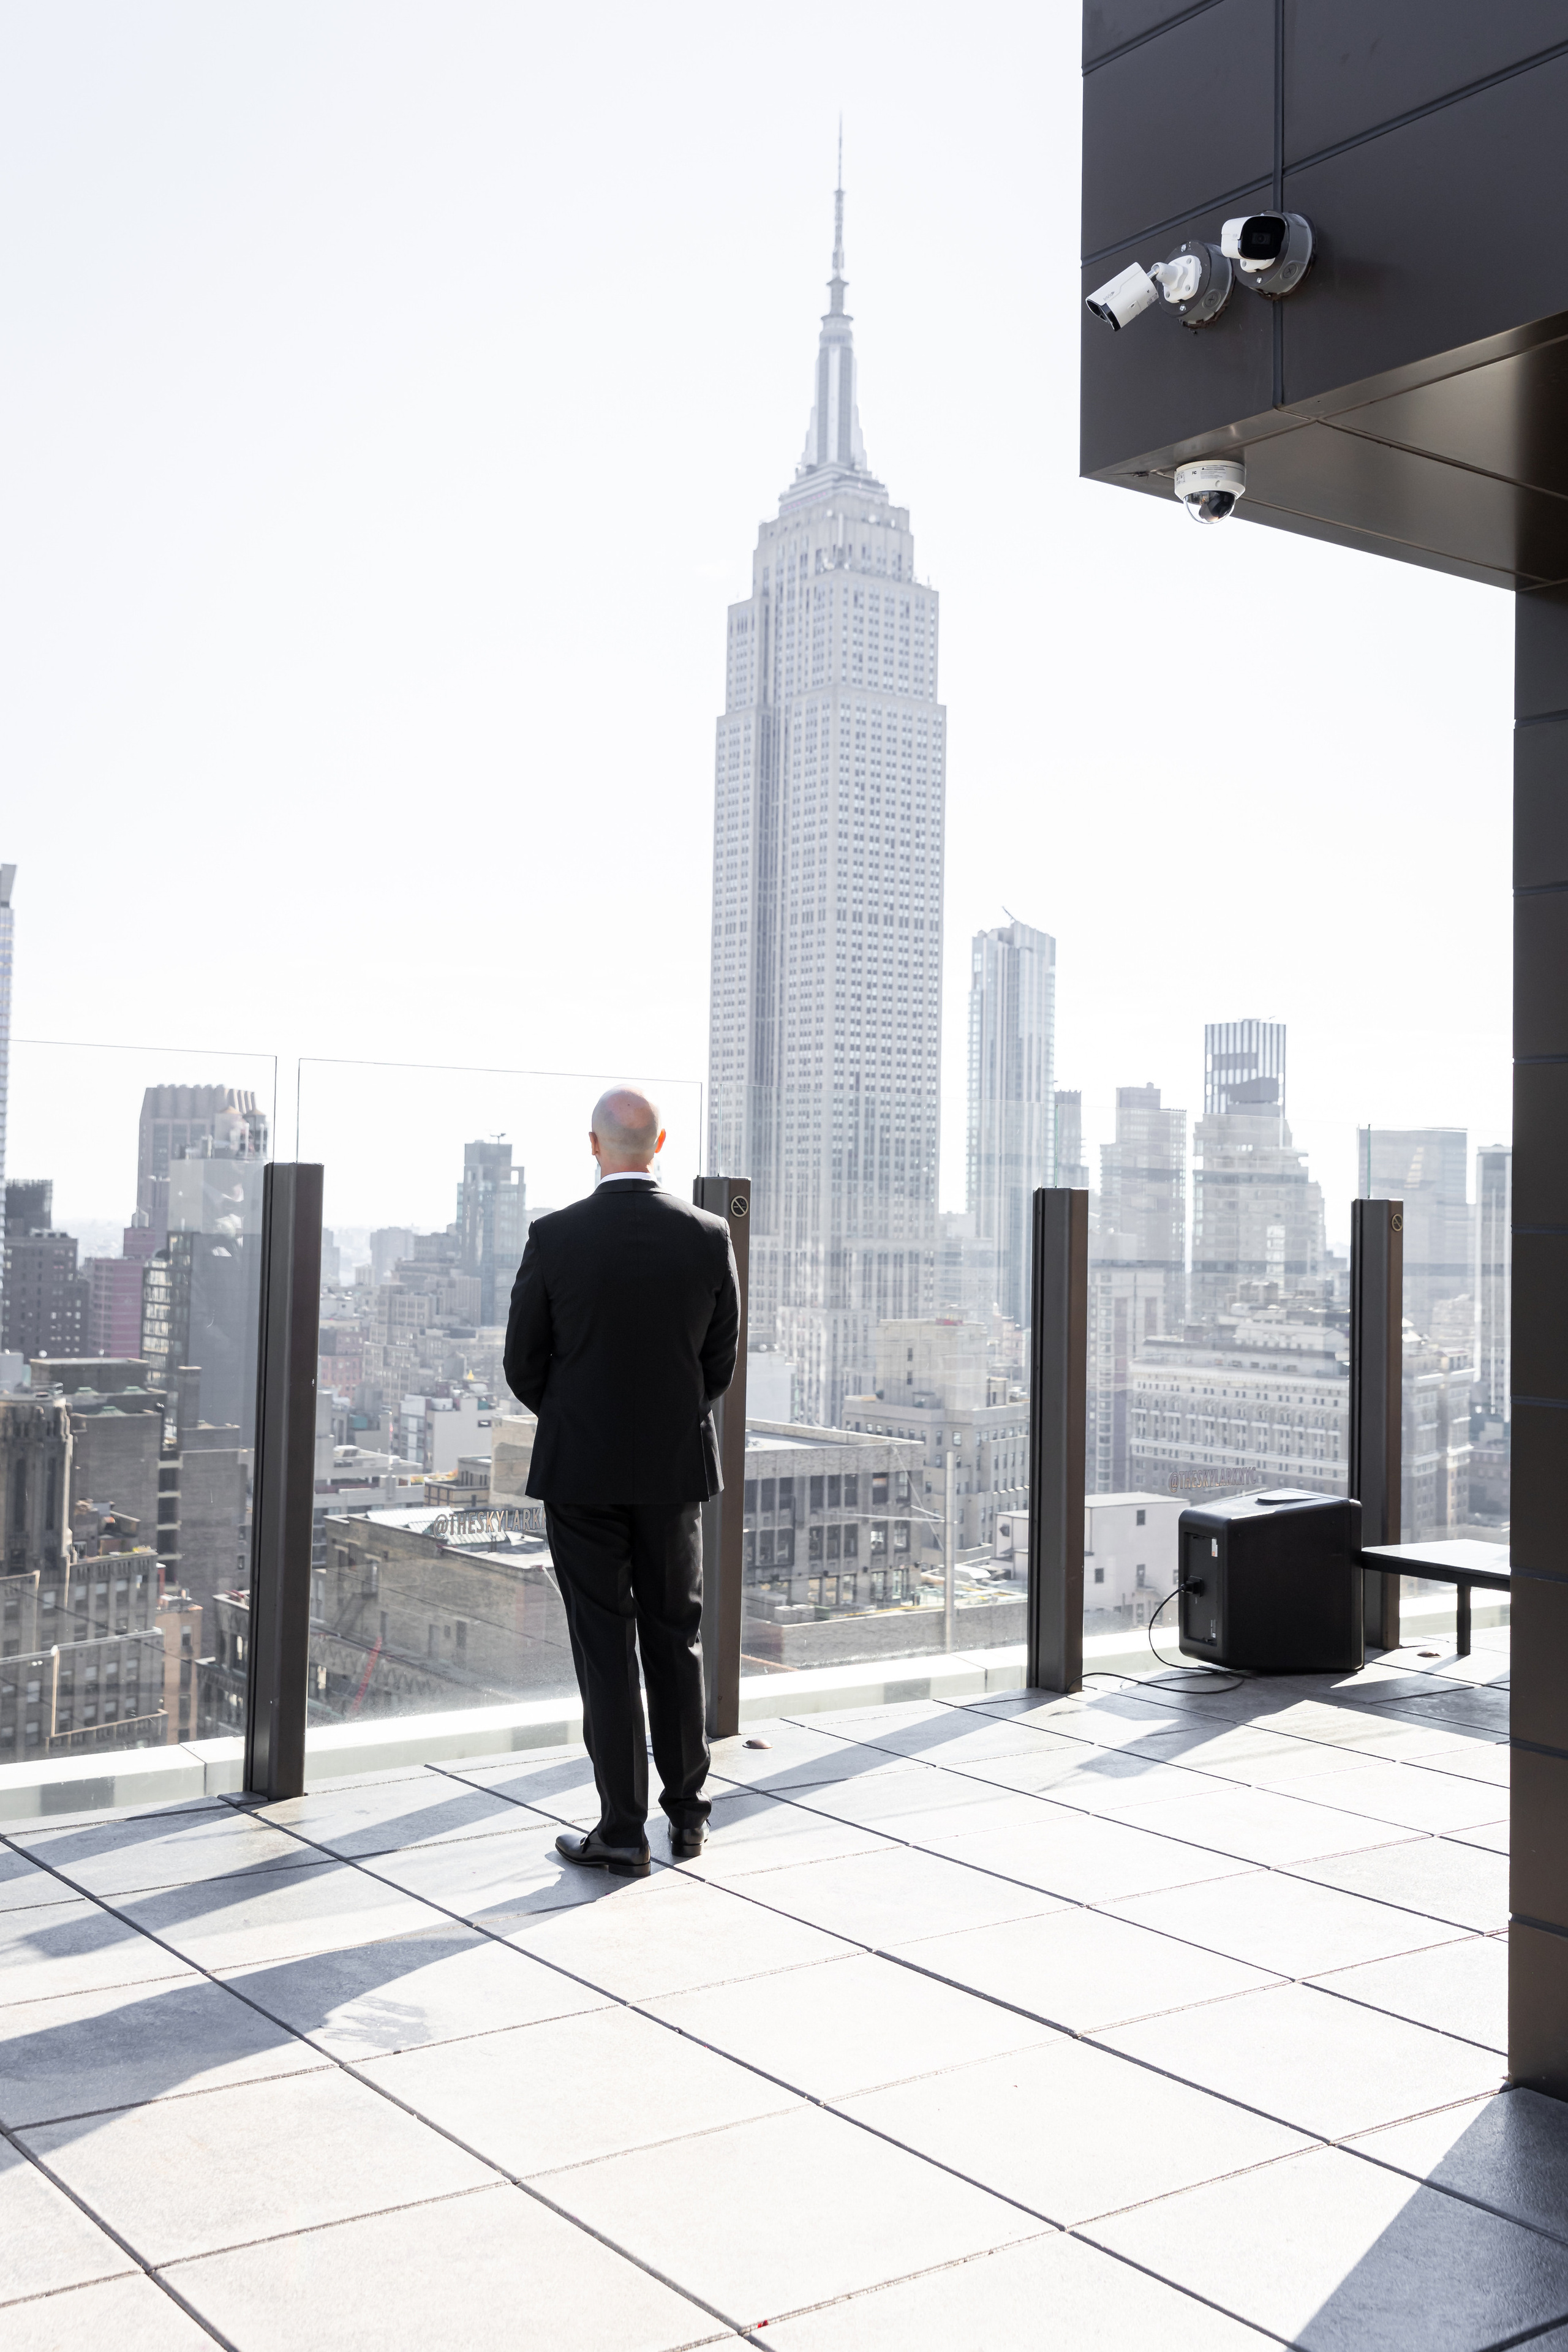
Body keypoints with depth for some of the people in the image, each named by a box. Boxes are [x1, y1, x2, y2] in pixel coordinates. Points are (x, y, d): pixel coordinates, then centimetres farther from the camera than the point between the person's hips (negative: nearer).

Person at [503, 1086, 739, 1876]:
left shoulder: (554, 1237, -10)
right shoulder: (709, 1236, -5)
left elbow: (523, 1365, -3)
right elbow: (721, 1360, 4)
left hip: (580, 1469, -2)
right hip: (676, 1465, 2)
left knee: (604, 1647, 3)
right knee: (675, 1637, 15)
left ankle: (623, 1830, 7)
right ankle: (686, 1811, 24)